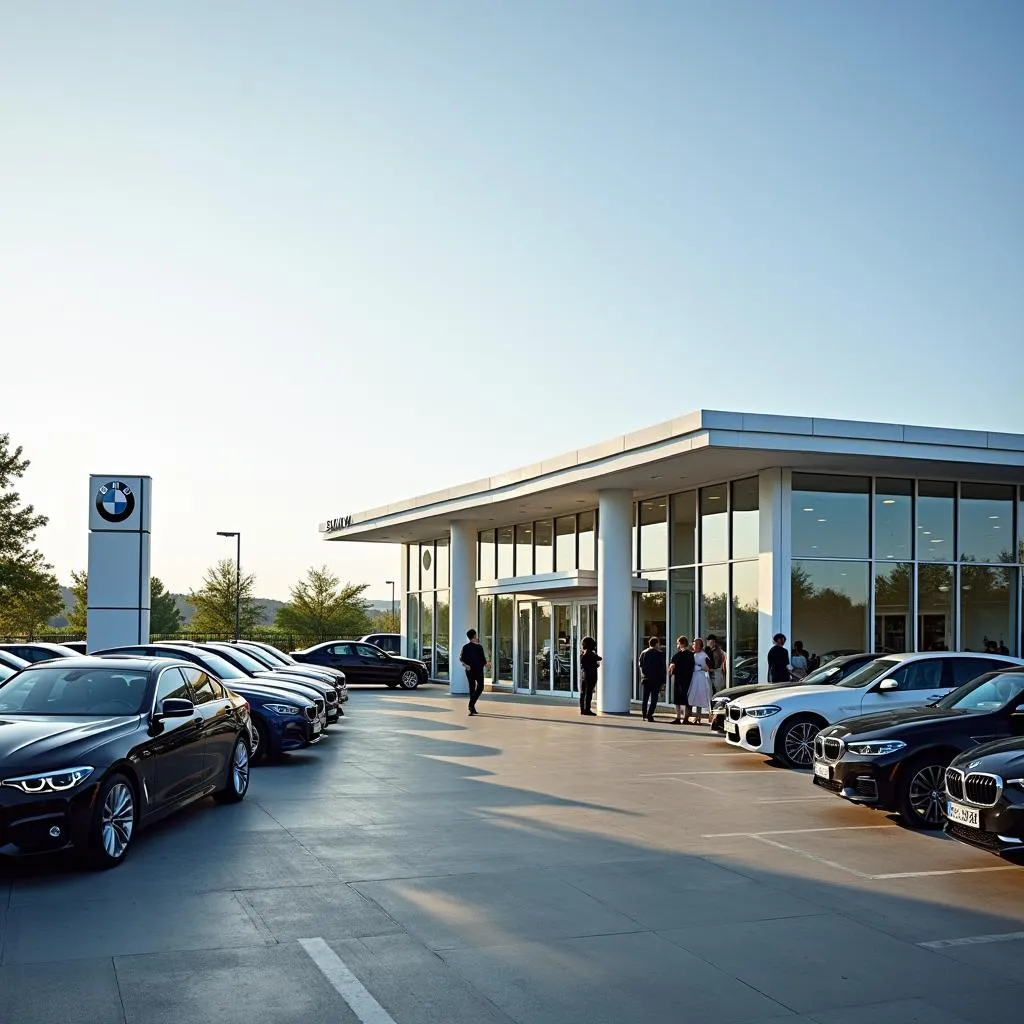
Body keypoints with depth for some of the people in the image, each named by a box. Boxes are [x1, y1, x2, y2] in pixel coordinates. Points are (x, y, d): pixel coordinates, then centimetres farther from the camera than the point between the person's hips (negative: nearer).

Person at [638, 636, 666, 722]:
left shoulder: (643, 653, 7)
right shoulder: (660, 654, -6)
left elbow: (641, 666, 10)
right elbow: (663, 668, -6)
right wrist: (663, 681, -2)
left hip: (646, 679, 4)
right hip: (656, 679, -4)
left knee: (645, 698, 13)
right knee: (654, 698, -2)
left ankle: (644, 715, 13)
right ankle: (649, 715, -9)